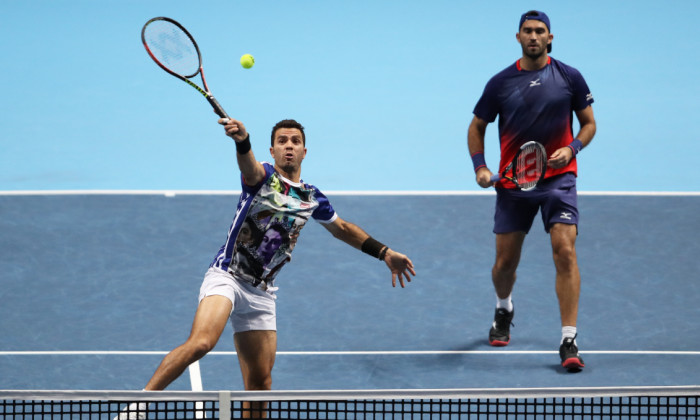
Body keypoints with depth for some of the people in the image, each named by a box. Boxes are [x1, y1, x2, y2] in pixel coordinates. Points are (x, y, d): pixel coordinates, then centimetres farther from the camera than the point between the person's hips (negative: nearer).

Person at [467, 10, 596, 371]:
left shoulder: (570, 78, 0)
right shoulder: (500, 83, 2)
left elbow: (589, 123, 9)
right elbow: (477, 127, 13)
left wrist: (572, 149, -10)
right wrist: (480, 167, -1)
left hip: (557, 178, -2)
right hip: (512, 182, 2)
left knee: (565, 251, -17)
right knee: (505, 262, 8)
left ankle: (569, 341, -16)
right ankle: (503, 310, 43)